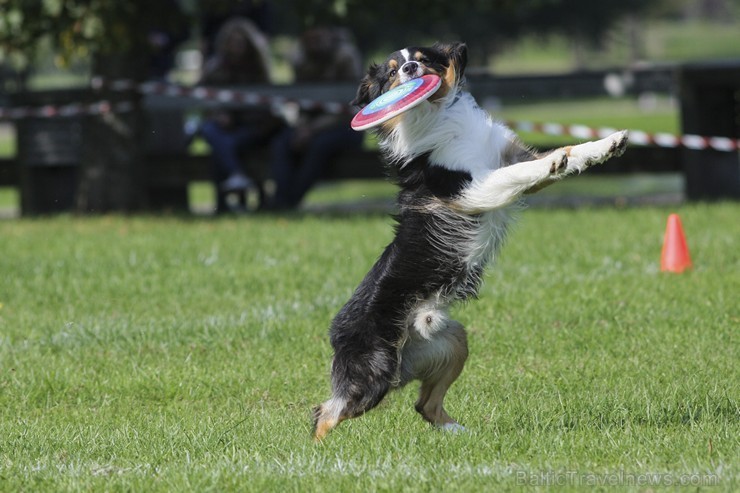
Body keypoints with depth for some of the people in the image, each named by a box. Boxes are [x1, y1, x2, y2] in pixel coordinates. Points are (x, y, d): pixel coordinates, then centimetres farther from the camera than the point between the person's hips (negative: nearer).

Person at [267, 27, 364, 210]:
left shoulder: (345, 56, -11)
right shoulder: (302, 62, 7)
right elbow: (303, 105, 10)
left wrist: (314, 128, -24)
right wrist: (302, 125, -13)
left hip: (345, 127, -5)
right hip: (312, 125, 5)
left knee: (319, 144, -37)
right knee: (280, 144, -25)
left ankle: (290, 201, -38)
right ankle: (282, 200, -42)